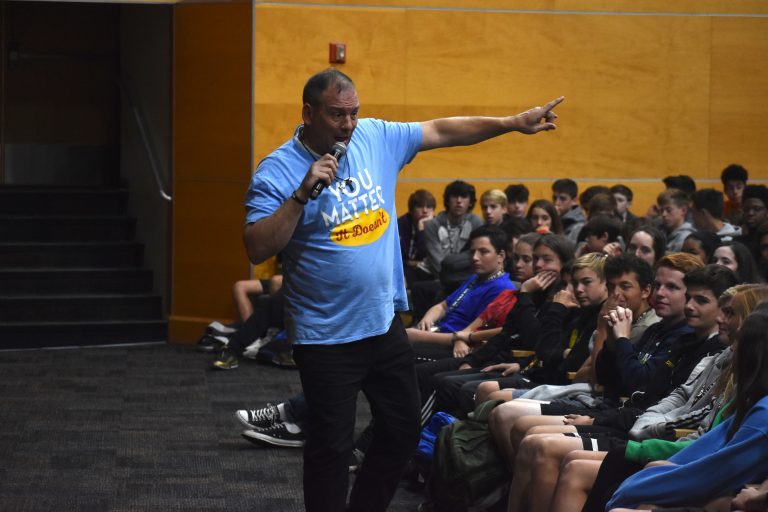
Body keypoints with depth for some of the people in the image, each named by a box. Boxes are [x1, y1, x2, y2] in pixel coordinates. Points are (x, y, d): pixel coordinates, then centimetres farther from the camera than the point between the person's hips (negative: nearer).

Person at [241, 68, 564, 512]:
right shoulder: (278, 171, -13)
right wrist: (303, 193, -28)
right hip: (326, 336, -6)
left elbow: (442, 131, 11)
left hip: (385, 321, 6)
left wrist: (514, 123, 7)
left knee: (403, 430, 15)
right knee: (332, 445, -1)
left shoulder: (376, 138, 3)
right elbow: (258, 249, -21)